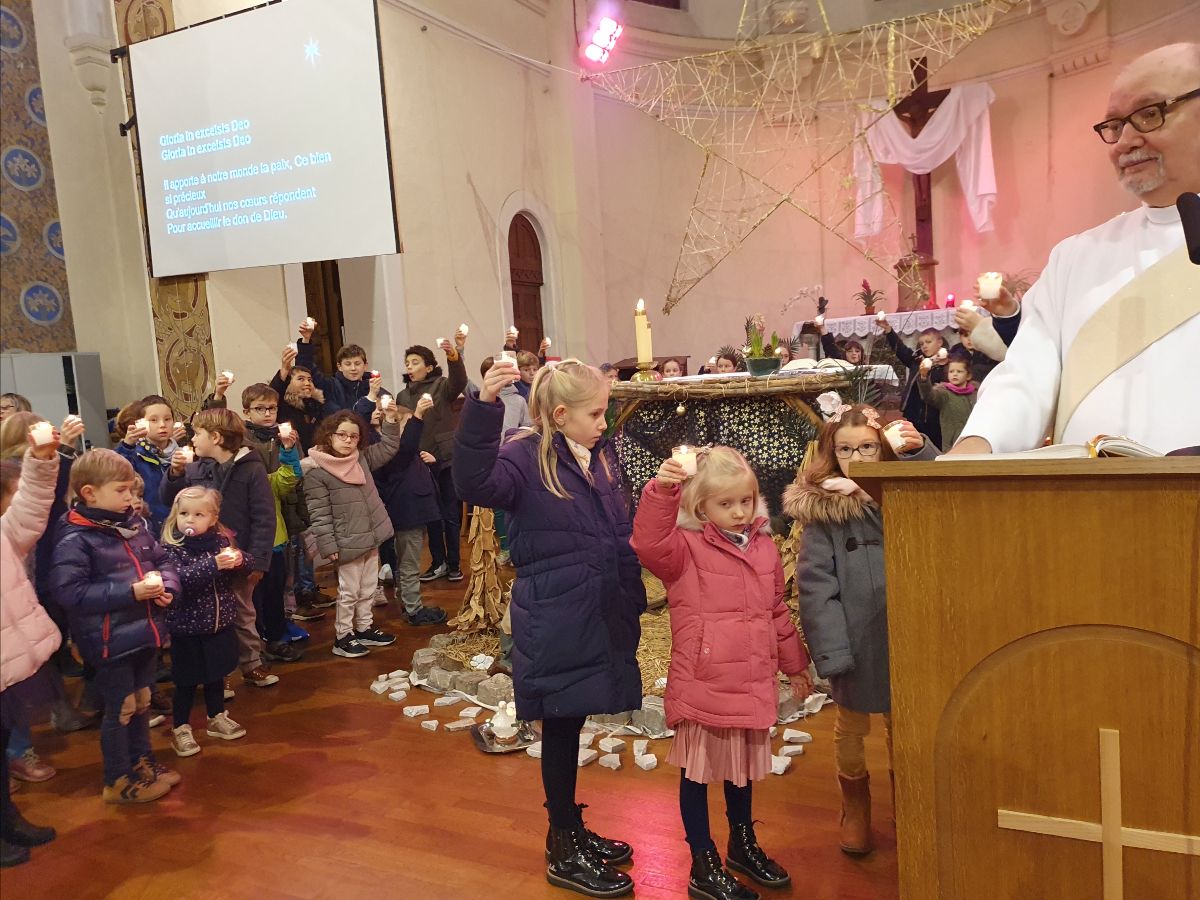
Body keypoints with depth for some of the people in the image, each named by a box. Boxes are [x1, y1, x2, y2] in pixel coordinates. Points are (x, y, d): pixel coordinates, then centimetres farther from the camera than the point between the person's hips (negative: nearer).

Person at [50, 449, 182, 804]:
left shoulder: (134, 527, 3)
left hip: (144, 631, 7)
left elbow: (164, 561, 12)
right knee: (121, 708, 6)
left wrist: (166, 586, -10)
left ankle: (142, 761, 40)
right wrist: (130, 591, -26)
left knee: (142, 701, 21)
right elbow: (68, 591, -25)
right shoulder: (75, 539, -17)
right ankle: (118, 780, 25)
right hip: (111, 640, -7)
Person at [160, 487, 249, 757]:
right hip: (187, 627, -4)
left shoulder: (221, 540, -3)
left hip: (220, 623, 5)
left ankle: (216, 719, 38)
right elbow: (180, 580, -30)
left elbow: (240, 571, 4)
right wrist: (214, 564, -40)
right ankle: (180, 729, 24)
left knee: (216, 673, 20)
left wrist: (239, 560, -19)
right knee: (187, 681, 7)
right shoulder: (171, 548, -16)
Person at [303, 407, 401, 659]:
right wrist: (328, 546, -17)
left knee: (368, 588, 18)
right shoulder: (316, 472, -15)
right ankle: (342, 637, 19)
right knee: (349, 592, 5)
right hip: (348, 543, -7)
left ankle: (364, 628, 33)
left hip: (372, 537, 7)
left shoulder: (362, 458, 5)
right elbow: (319, 514, -15)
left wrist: (390, 420, 0)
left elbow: (388, 448, 14)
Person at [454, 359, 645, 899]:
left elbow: (621, 538, 14)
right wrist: (484, 408, -44)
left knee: (571, 723, 19)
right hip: (552, 622, -7)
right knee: (560, 727, 6)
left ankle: (571, 831, 38)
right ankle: (564, 854, 25)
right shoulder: (527, 457, -13)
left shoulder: (600, 459, 8)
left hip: (600, 616, 7)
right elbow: (476, 485, -34)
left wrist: (633, 604, 15)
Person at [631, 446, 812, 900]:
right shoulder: (686, 547, -11)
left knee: (742, 767, 22)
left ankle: (743, 845, 44)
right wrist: (661, 491, -46)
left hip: (752, 686, 6)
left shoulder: (763, 546, 7)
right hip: (702, 685, -5)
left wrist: (794, 663, 23)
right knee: (697, 772, 8)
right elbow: (650, 544, -34)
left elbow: (778, 611, 17)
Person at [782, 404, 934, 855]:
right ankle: (855, 803, 42)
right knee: (852, 727, 16)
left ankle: (904, 802, 42)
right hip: (857, 638, -2)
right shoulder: (821, 506, -10)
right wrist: (831, 649, -17)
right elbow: (815, 583, -13)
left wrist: (921, 450, -24)